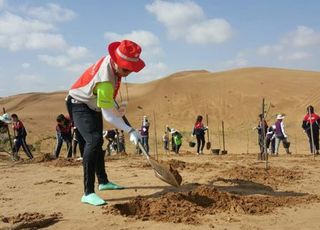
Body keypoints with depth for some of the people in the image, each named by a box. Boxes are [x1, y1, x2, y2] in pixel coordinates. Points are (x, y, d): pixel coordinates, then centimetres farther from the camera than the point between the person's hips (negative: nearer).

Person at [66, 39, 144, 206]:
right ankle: (88, 193, -29)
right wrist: (130, 131, -38)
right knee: (94, 140, -29)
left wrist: (117, 108, 14)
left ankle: (103, 181, 38)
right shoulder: (105, 80, -39)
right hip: (79, 105, -10)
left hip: (93, 104, 10)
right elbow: (107, 115, -36)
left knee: (97, 142, 20)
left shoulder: (112, 59, -13)